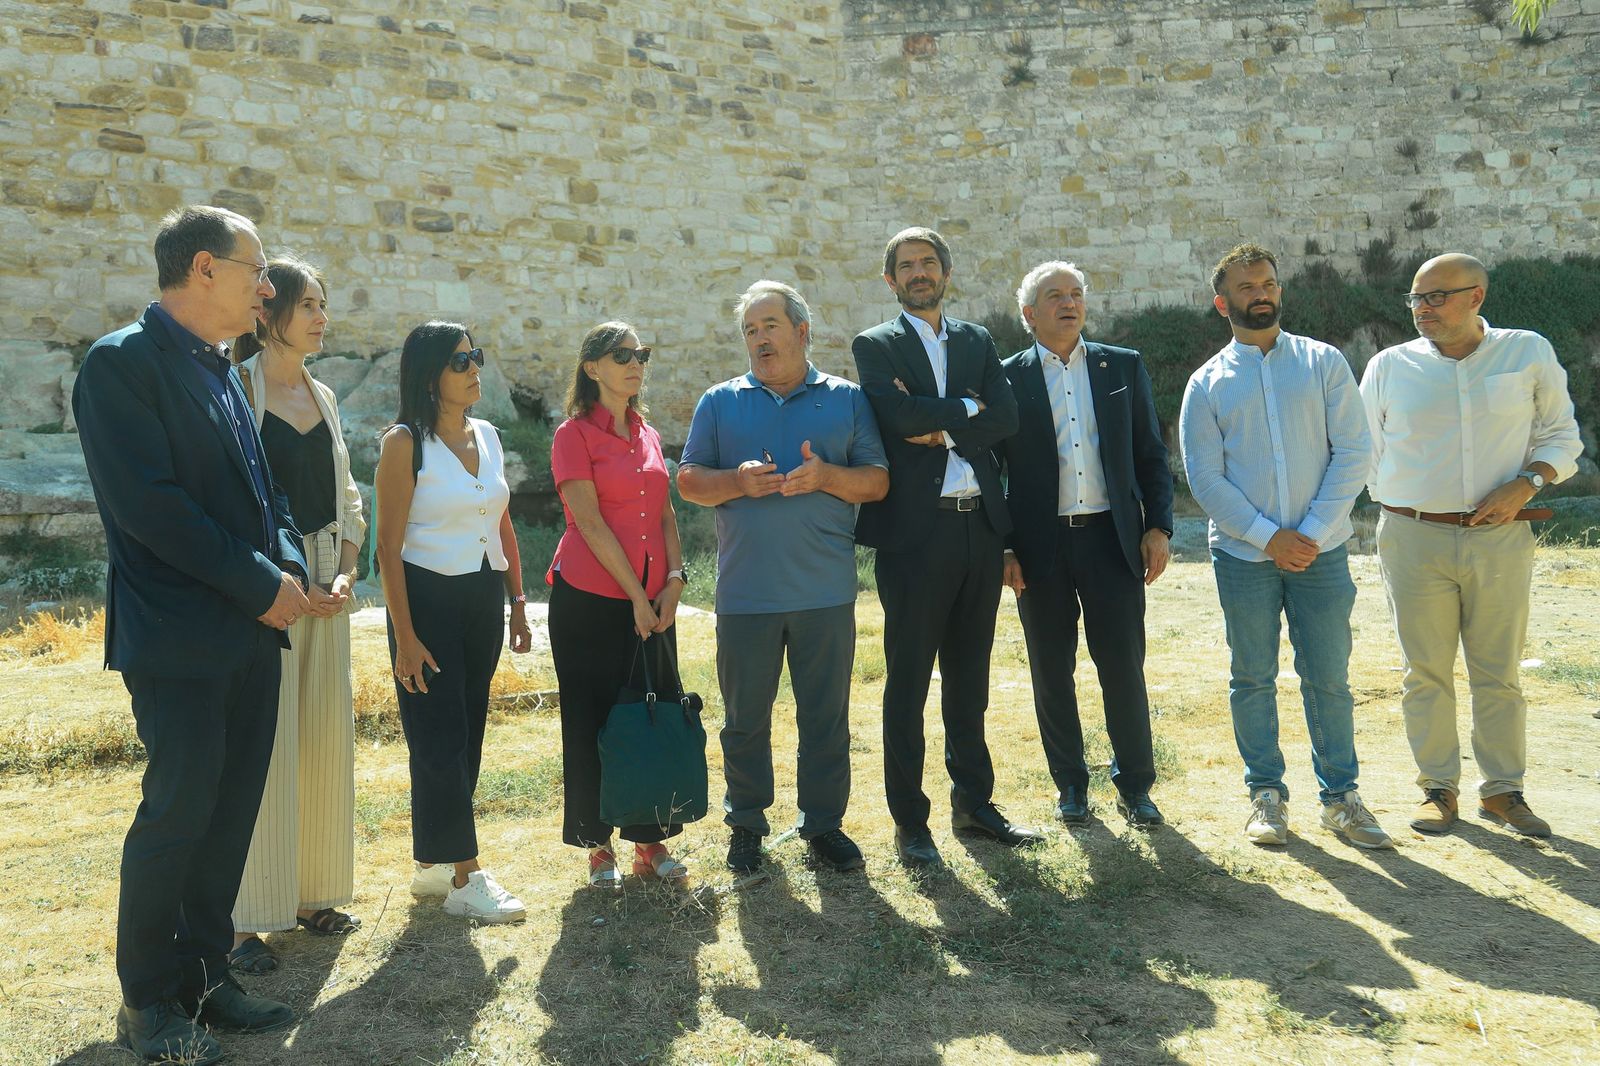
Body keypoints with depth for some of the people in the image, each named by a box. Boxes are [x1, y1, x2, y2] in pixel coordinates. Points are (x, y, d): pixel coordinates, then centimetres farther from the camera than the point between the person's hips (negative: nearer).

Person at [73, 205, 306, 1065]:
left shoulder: (220, 370, 14)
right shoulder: (123, 362, -11)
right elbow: (150, 505, -19)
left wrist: (290, 567, 0)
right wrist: (261, 584, -15)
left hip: (251, 632, 8)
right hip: (179, 639, -8)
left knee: (231, 812, 12)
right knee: (177, 814, 0)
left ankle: (203, 973, 27)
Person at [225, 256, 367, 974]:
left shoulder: (322, 396, 13)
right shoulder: (236, 391, -7)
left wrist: (345, 573, 3)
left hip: (324, 586, 7)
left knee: (324, 739, 10)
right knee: (260, 746, -4)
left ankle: (313, 892, 23)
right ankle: (246, 919, 7)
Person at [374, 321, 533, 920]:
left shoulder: (487, 436, 9)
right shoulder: (405, 443, -10)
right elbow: (389, 547, -12)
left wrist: (518, 603, 11)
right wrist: (405, 636, -15)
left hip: (483, 597, 7)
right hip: (428, 597, -7)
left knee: (467, 736, 11)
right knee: (441, 741, -2)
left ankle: (432, 865, 24)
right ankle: (464, 879, 6)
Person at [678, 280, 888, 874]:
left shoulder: (846, 399, 7)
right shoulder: (719, 403, 10)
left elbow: (877, 481, 3)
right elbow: (689, 481, 7)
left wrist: (827, 476, -15)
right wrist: (737, 481, -13)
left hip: (826, 591, 0)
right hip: (745, 594, 1)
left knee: (826, 715, 6)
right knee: (745, 717, 9)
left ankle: (824, 826, 20)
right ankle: (746, 825, 24)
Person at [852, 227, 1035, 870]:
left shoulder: (977, 342, 15)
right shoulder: (875, 347, 2)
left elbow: (1006, 418, 0)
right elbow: (902, 416, -16)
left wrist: (940, 426, -11)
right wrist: (965, 408, -5)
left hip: (979, 527, 5)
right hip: (915, 531, -4)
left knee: (970, 676, 14)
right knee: (908, 680, 1)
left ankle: (973, 802, 27)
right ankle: (909, 821, 11)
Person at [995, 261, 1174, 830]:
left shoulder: (1124, 366, 9)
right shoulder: (1007, 378, 3)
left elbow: (1152, 453, 10)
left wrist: (1158, 527, 1)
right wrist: (1002, 549, -2)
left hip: (1113, 538, 1)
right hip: (1040, 547, -1)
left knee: (1124, 666, 3)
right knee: (1052, 671, 7)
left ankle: (1135, 786, 17)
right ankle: (1070, 784, 23)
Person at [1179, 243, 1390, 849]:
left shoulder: (1324, 363, 4)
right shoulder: (1207, 384, 3)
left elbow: (1354, 452, -2)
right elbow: (1205, 479, -2)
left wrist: (1313, 533, -11)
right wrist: (1269, 537, -11)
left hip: (1321, 551, 0)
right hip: (1244, 555, 0)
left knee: (1329, 679, 6)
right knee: (1253, 680, 8)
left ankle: (1340, 796, 19)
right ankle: (1266, 794, 21)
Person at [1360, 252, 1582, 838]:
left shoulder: (1529, 354, 4)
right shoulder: (1389, 366, 5)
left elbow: (1562, 436, 8)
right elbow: (1364, 451, 13)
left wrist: (1524, 485, -9)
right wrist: (1401, 509, 8)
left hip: (1501, 540, 0)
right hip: (1414, 541, 0)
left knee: (1499, 673, 6)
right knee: (1426, 672, 4)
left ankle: (1502, 790, 19)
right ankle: (1438, 788, 16)